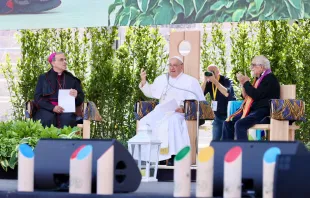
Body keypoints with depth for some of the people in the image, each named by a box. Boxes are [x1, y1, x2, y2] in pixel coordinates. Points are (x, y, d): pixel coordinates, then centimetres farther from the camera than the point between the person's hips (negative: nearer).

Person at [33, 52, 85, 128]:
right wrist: (52, 108, -13)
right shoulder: (43, 78, 14)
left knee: (67, 119, -33)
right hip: (47, 109, -1)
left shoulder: (72, 79, 20)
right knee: (48, 119, -34)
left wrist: (76, 96, -9)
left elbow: (81, 99, 17)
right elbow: (37, 98, 4)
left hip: (66, 111, 1)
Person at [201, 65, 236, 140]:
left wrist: (215, 81, -30)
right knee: (215, 140, 2)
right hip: (217, 116, 5)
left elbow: (227, 94, -29)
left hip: (229, 114, -5)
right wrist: (205, 81, -16)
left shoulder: (226, 81, -9)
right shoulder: (209, 83, 3)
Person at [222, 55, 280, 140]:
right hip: (252, 110, 10)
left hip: (264, 111, -10)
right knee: (228, 122, -1)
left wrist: (246, 82, -10)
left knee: (240, 124, -30)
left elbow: (256, 95, -20)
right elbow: (247, 96, 23)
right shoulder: (258, 79, 20)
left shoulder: (270, 78, -9)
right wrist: (243, 83, 9)